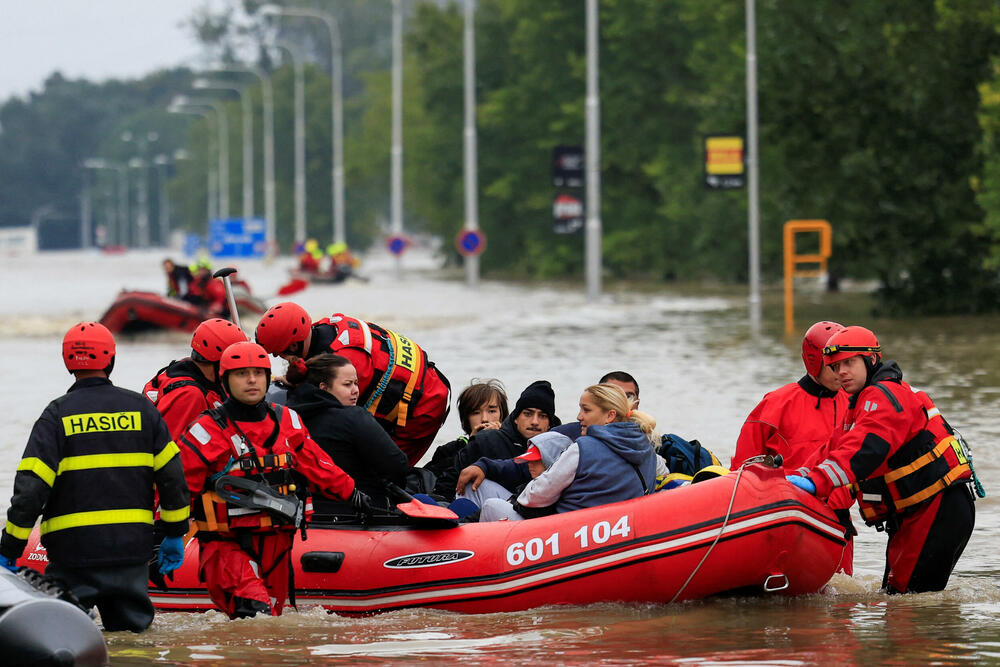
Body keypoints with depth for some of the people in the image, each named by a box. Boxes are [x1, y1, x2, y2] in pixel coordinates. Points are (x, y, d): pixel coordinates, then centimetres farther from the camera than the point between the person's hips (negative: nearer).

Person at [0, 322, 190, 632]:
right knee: (131, 627, 12)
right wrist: (174, 534, 20)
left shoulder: (58, 414, -3)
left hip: (74, 548, -3)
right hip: (132, 548, 3)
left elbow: (31, 485, -9)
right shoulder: (140, 408, 7)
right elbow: (172, 474, 9)